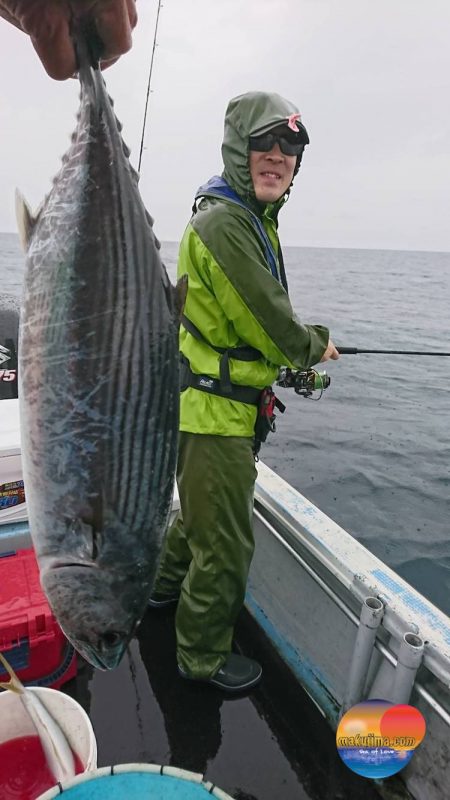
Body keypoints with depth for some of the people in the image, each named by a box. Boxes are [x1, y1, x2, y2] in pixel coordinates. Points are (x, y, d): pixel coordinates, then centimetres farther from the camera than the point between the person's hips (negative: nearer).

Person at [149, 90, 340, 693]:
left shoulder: (254, 220, 15)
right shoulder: (224, 222, -20)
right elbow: (269, 325, -22)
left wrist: (302, 347, 8)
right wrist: (315, 346, -4)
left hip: (220, 402, 11)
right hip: (213, 410, -11)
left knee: (203, 507, 29)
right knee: (226, 541, 4)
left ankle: (165, 588, 53)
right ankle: (202, 655, 26)